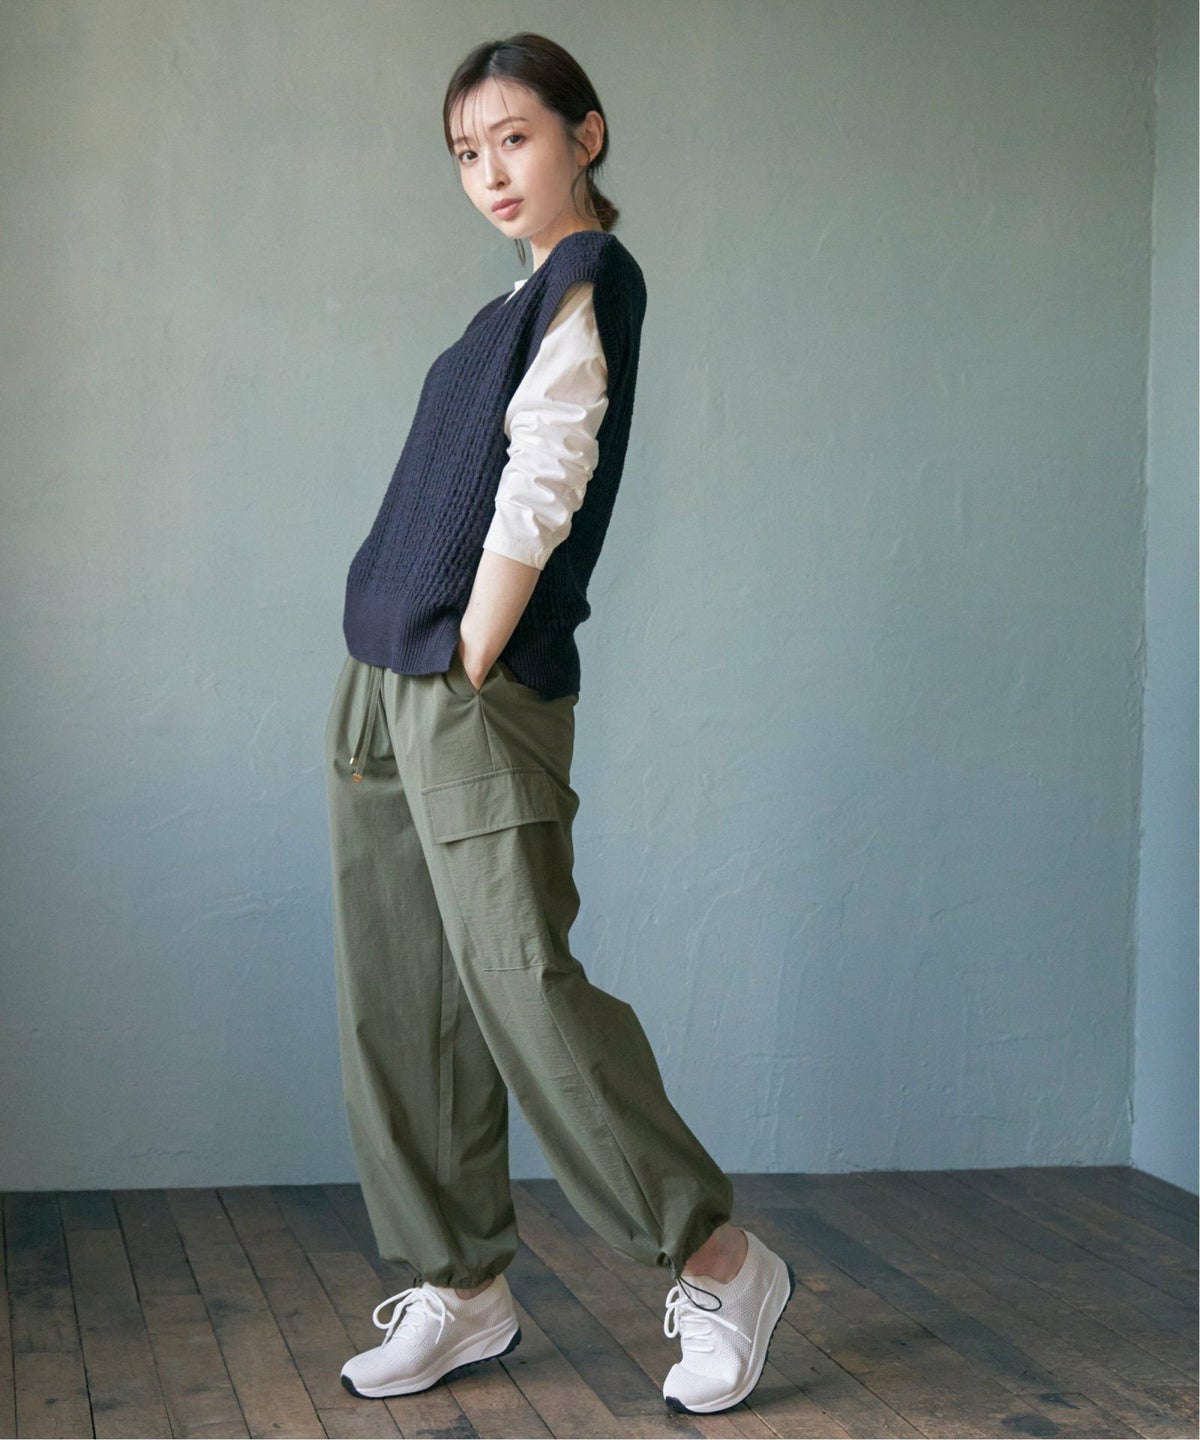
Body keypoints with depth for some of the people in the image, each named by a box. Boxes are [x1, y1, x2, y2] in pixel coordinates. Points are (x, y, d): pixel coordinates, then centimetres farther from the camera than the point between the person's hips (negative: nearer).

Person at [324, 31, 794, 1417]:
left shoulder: (589, 279, -6)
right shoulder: (520, 305, 20)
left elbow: (537, 498, -15)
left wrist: (465, 677, -16)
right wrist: (391, 688, 11)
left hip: (479, 693, -9)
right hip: (384, 683, 9)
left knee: (520, 981, -12)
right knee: (395, 1005, 8)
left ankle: (718, 1263, 1)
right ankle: (461, 1287, 17)